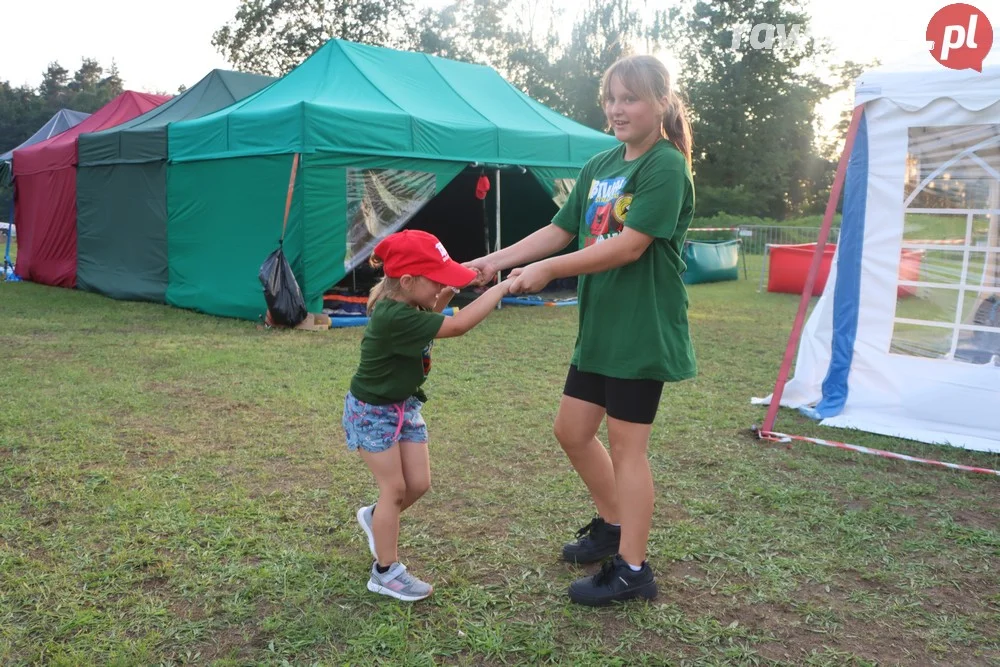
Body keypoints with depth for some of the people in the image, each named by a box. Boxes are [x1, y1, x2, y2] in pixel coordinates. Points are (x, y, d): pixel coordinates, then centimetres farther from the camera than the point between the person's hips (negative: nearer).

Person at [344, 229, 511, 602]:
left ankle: (375, 517, 38)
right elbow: (458, 326, -36)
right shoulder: (395, 318, -34)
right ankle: (385, 573, 15)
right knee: (395, 489, -1)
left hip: (405, 406, 8)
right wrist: (502, 288, -29)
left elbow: (427, 317, 17)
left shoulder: (405, 305, -7)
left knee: (418, 484, 9)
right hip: (373, 411, -8)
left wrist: (445, 296, -4)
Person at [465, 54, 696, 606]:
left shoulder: (666, 168, -14)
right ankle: (612, 526, 36)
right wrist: (496, 260, 0)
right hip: (599, 327, 8)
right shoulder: (600, 166, 10)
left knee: (627, 445, 0)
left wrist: (548, 270, -20)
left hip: (643, 332, -8)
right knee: (572, 431, 15)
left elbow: (629, 246, -22)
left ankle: (631, 571, 15)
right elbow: (560, 231, 10)